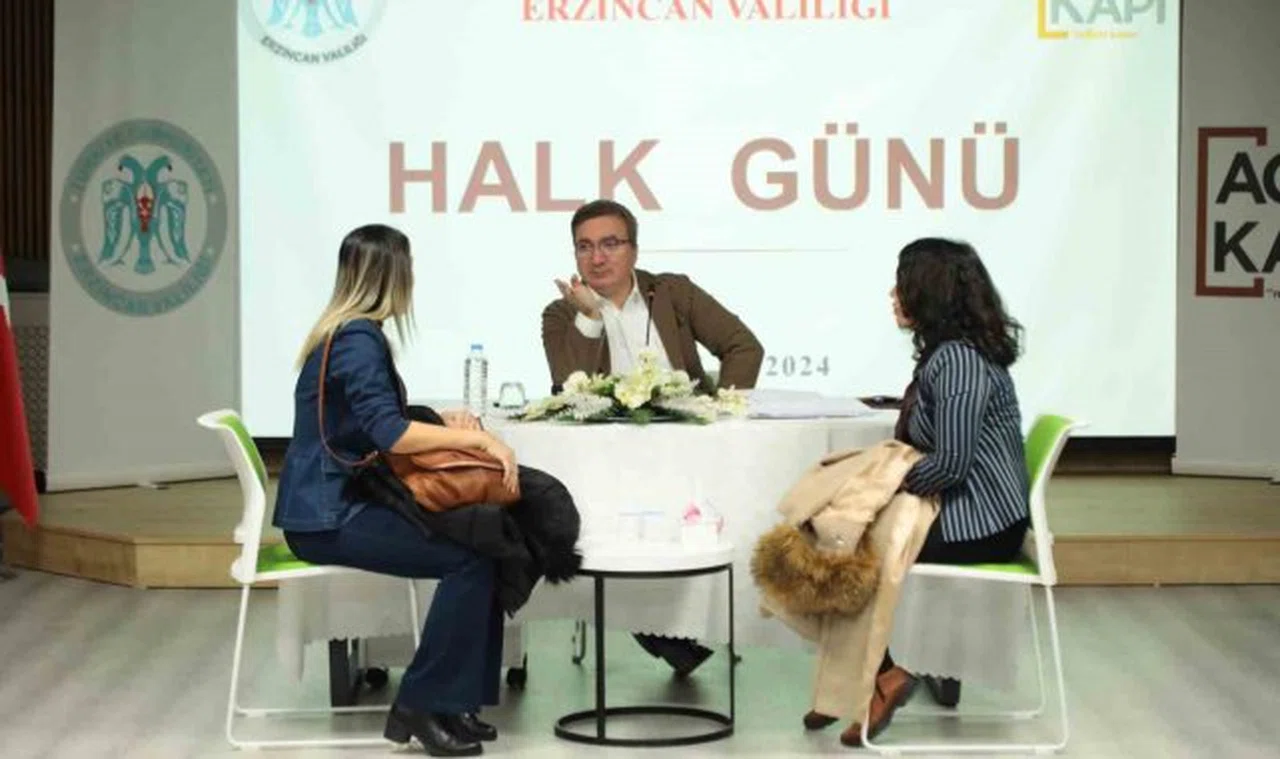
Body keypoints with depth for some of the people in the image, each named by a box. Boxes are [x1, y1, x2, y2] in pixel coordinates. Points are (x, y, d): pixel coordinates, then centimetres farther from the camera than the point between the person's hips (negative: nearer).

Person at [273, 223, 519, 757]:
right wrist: (480, 438, -24)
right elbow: (389, 433, -26)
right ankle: (420, 707, -10)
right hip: (329, 516, -10)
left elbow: (379, 418, 18)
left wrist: (442, 420, 2)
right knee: (469, 556, -20)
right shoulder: (357, 338, -16)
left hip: (340, 502, 10)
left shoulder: (350, 331, 14)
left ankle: (457, 697, -1)